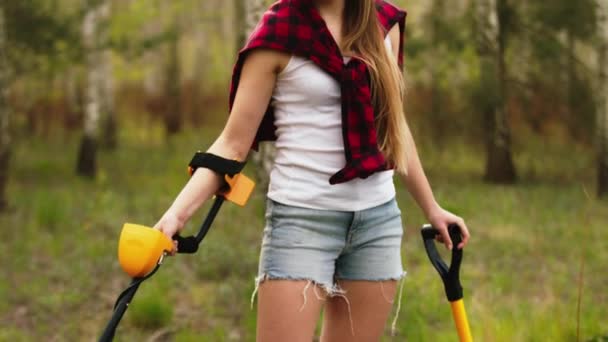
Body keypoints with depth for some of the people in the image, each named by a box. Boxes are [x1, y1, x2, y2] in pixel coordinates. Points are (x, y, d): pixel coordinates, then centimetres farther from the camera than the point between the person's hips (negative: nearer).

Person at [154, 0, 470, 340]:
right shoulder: (279, 33, -8)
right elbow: (234, 143, -8)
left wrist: (431, 207, 23)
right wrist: (178, 212, -21)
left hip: (378, 217, 5)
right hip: (302, 217, -4)